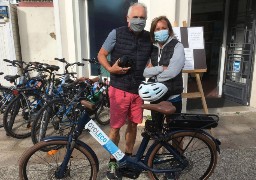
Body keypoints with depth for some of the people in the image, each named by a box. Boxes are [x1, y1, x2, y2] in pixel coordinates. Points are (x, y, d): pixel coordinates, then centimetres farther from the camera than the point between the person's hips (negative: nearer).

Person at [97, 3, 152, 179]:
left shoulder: (149, 38, 5)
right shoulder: (117, 33, -5)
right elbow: (101, 55, 1)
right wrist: (110, 68, -16)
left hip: (138, 90, 4)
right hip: (119, 89, -4)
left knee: (133, 125, 14)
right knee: (115, 127, 2)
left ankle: (128, 157, 35)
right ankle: (113, 162, 23)